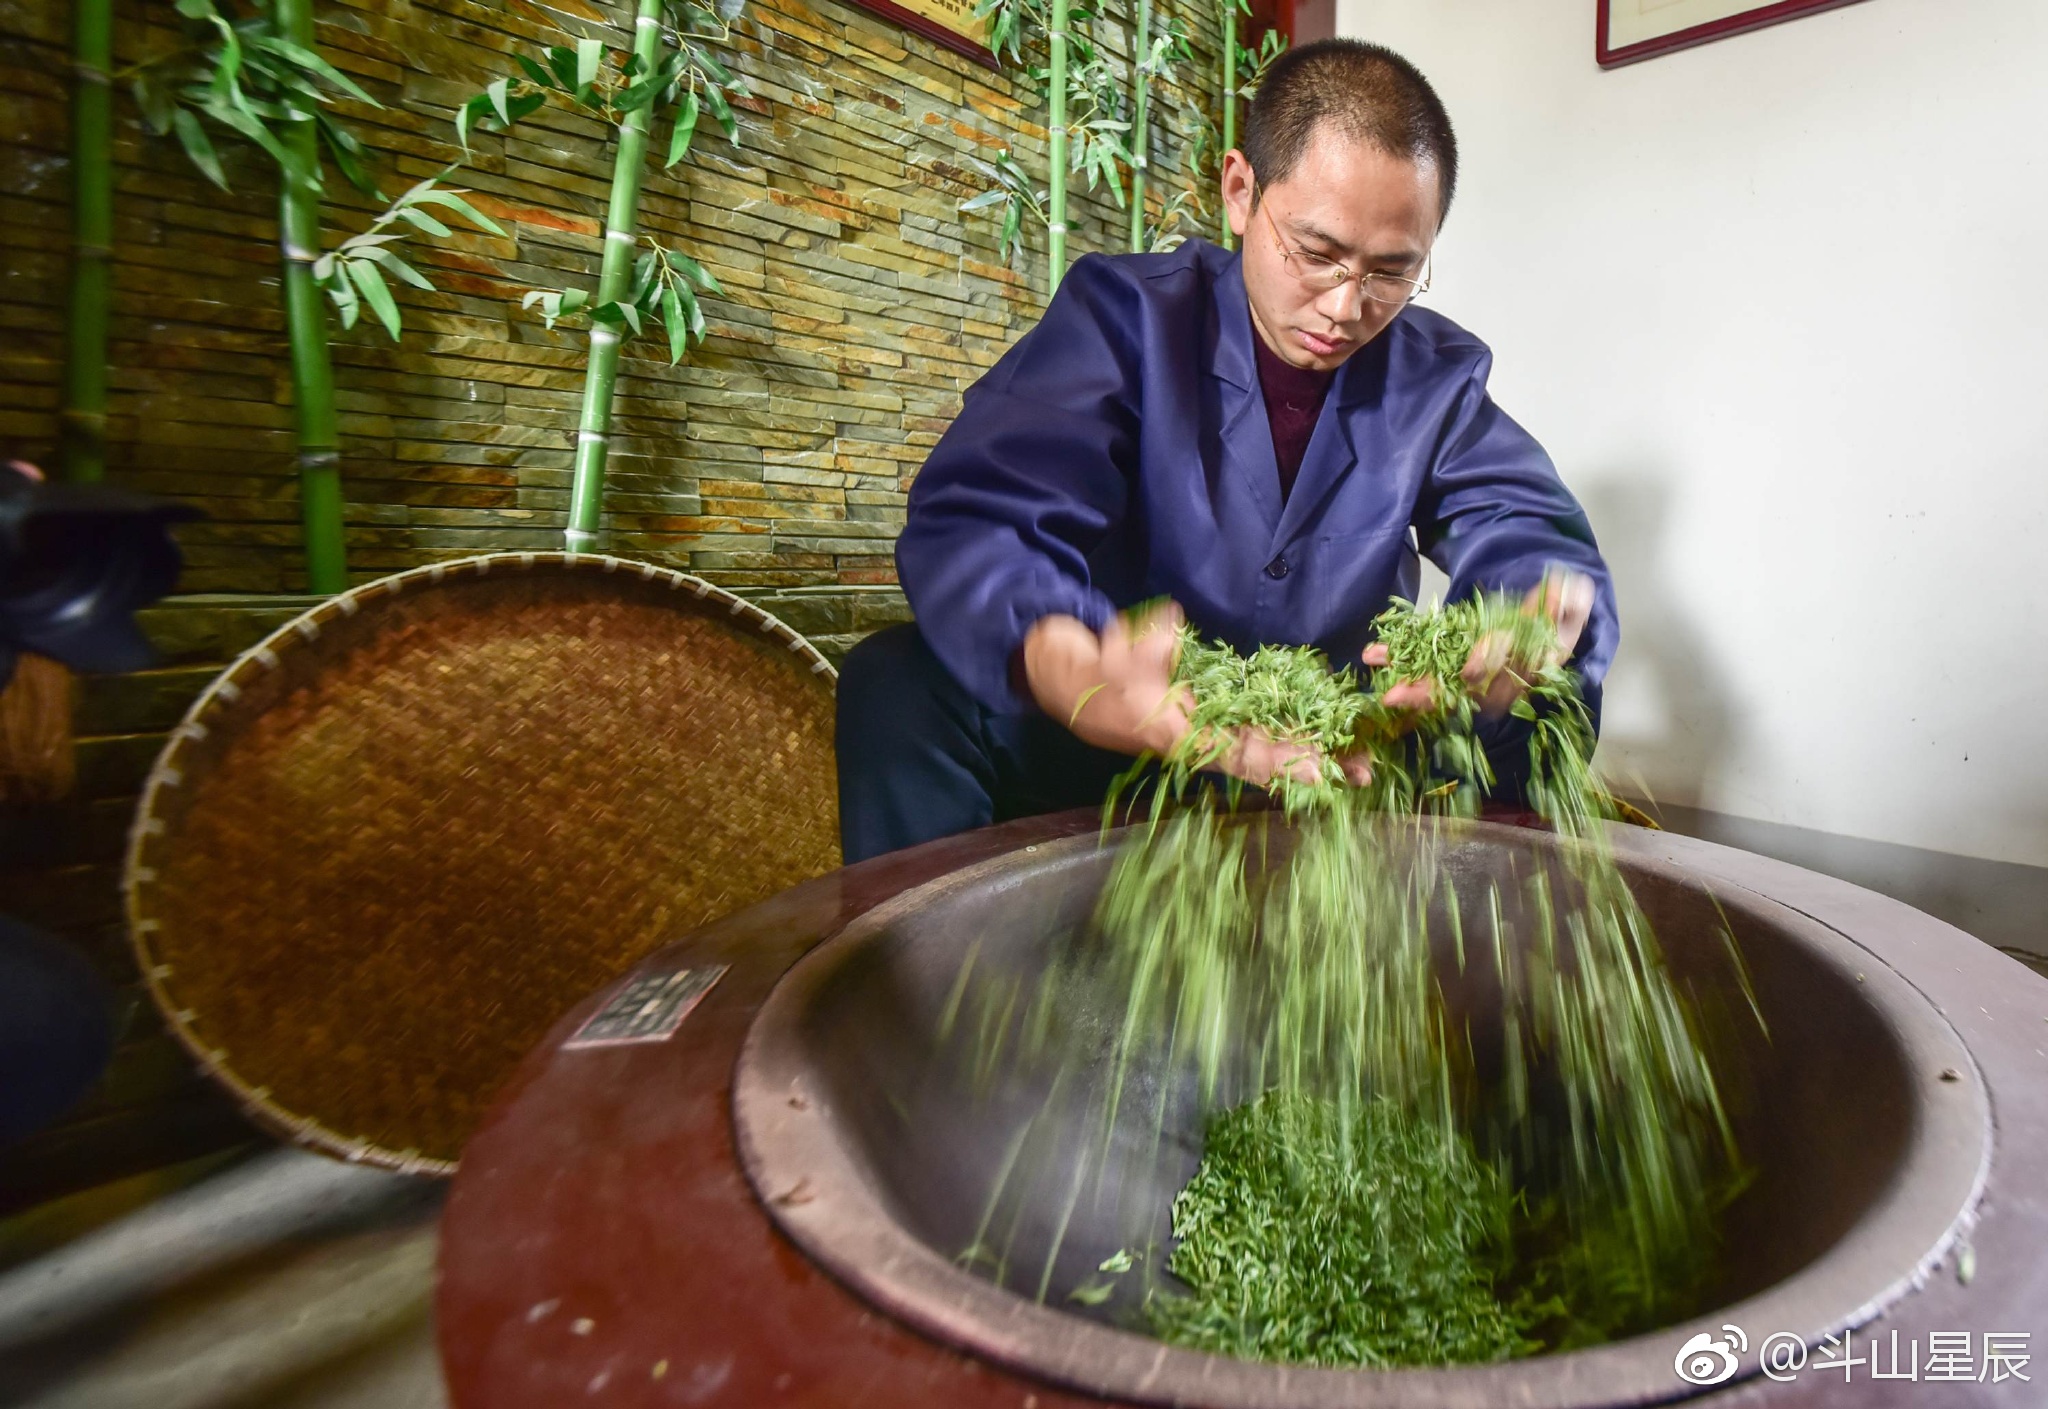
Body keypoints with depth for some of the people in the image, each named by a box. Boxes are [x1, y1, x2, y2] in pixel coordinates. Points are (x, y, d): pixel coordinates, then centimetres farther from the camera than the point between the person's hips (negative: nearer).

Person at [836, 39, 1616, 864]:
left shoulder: (1440, 377, 3)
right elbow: (972, 523, -24)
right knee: (901, 688, -27)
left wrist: (1548, 613, -33)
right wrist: (1079, 679, -48)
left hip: (1347, 757, 4)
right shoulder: (1123, 313, -9)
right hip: (1136, 731, -2)